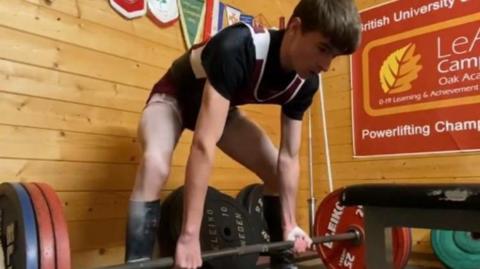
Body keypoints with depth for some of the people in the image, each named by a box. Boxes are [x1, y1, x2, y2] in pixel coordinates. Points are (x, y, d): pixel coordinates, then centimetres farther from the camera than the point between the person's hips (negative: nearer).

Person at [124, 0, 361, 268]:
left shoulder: (305, 83, -18)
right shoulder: (237, 48, -40)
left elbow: (288, 157, -10)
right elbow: (204, 144, -44)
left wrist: (290, 224, -7)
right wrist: (190, 235, -43)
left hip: (221, 106, 6)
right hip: (174, 97, -5)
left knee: (275, 170, 0)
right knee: (156, 165, -36)